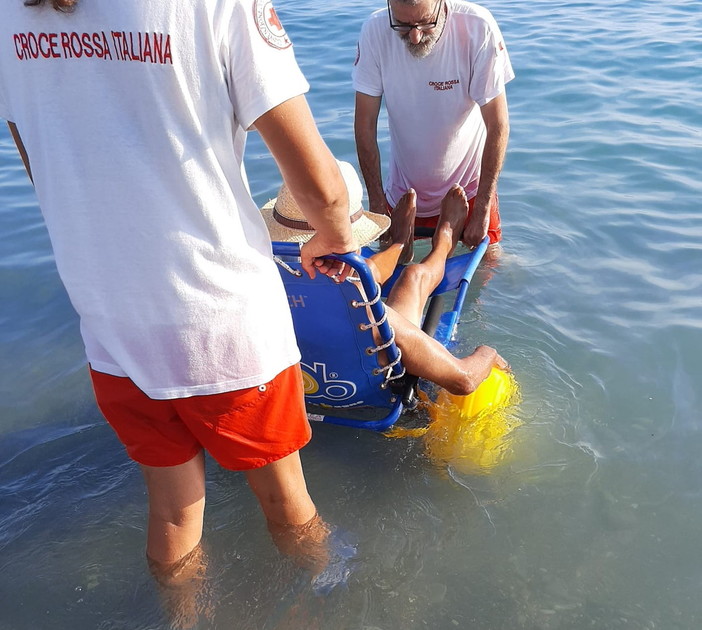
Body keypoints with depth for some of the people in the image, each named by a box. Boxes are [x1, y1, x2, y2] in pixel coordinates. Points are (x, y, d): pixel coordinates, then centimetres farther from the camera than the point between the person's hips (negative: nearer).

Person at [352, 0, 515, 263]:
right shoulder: (375, 32, -20)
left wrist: (482, 209, -19)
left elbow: (498, 126, -20)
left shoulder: (478, 28, -24)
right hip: (403, 190, 2)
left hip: (470, 184, -1)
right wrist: (376, 202, -11)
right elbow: (365, 125, -13)